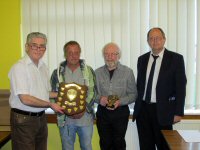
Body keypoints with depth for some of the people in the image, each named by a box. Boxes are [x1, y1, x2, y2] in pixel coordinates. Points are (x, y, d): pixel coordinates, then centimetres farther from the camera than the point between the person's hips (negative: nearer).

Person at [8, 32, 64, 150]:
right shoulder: (19, 67, -16)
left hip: (41, 117, 7)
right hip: (23, 119, -7)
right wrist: (51, 105, -14)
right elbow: (25, 99, -21)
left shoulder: (43, 67, 9)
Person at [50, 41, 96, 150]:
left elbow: (92, 93, -1)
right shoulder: (57, 73, 0)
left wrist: (84, 109, -15)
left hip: (85, 117, 0)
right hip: (65, 119, 0)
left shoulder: (88, 71, 0)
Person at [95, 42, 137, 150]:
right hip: (102, 112, 2)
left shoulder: (127, 72, -4)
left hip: (120, 112, -1)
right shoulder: (98, 72, 2)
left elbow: (133, 94, -3)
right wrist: (99, 98, -15)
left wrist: (120, 101, -19)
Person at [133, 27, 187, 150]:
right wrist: (137, 107, 10)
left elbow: (181, 87, -6)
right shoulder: (142, 59, 8)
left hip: (163, 110, -4)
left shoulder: (176, 58, -5)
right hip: (143, 109, 4)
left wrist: (178, 112, -10)